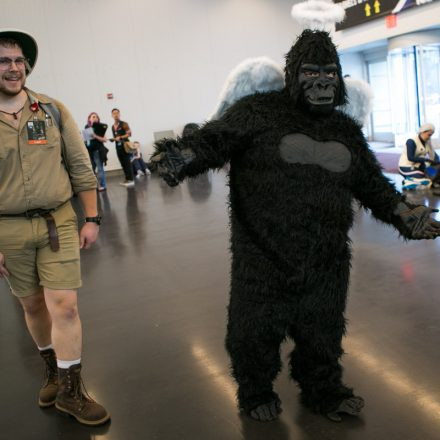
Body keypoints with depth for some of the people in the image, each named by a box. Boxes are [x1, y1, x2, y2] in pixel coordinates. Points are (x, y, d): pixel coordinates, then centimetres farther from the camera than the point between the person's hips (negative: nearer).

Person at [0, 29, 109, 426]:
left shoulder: (53, 110, 0)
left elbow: (80, 167, 3)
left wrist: (91, 219, 1)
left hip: (59, 221, 0)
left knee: (64, 305, -4)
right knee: (33, 305, 13)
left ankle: (70, 390, 11)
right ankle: (53, 369, 36)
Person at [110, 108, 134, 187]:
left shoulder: (124, 124, -4)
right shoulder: (112, 127, 15)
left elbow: (129, 134, -11)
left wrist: (120, 137, -21)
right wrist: (112, 139, 3)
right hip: (118, 146, 7)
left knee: (127, 163, -9)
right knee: (122, 164, 6)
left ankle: (131, 180, -9)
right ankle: (127, 179, 11)